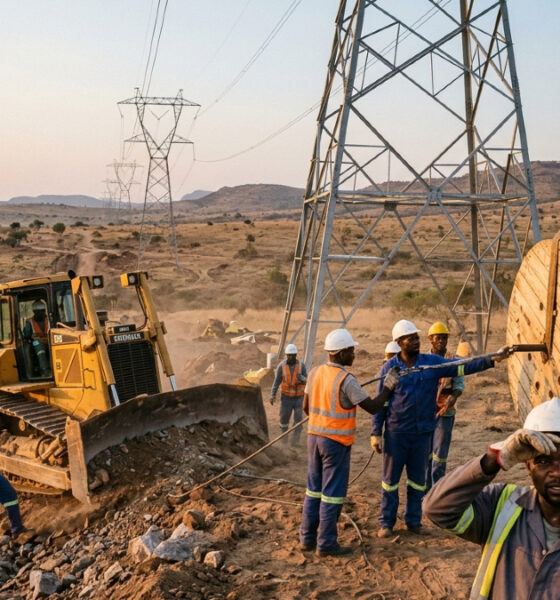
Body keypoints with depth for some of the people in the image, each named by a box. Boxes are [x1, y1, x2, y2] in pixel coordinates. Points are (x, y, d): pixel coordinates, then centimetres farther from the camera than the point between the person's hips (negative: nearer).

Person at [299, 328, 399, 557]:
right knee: (333, 493, 1)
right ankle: (326, 544, 6)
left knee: (314, 489, 15)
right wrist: (388, 386, -2)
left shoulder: (315, 373, 3)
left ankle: (307, 538, 21)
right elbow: (373, 407, -14)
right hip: (337, 441, -7)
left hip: (314, 436, 7)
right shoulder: (346, 380, -18)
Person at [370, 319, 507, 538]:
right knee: (390, 479, 6)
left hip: (423, 432, 2)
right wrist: (375, 433, -5)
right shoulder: (389, 368, -6)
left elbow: (463, 366, -7)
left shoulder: (432, 363, -1)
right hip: (396, 433, -2)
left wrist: (491, 360, -20)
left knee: (418, 479, 13)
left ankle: (414, 520, 26)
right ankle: (386, 523, 17)